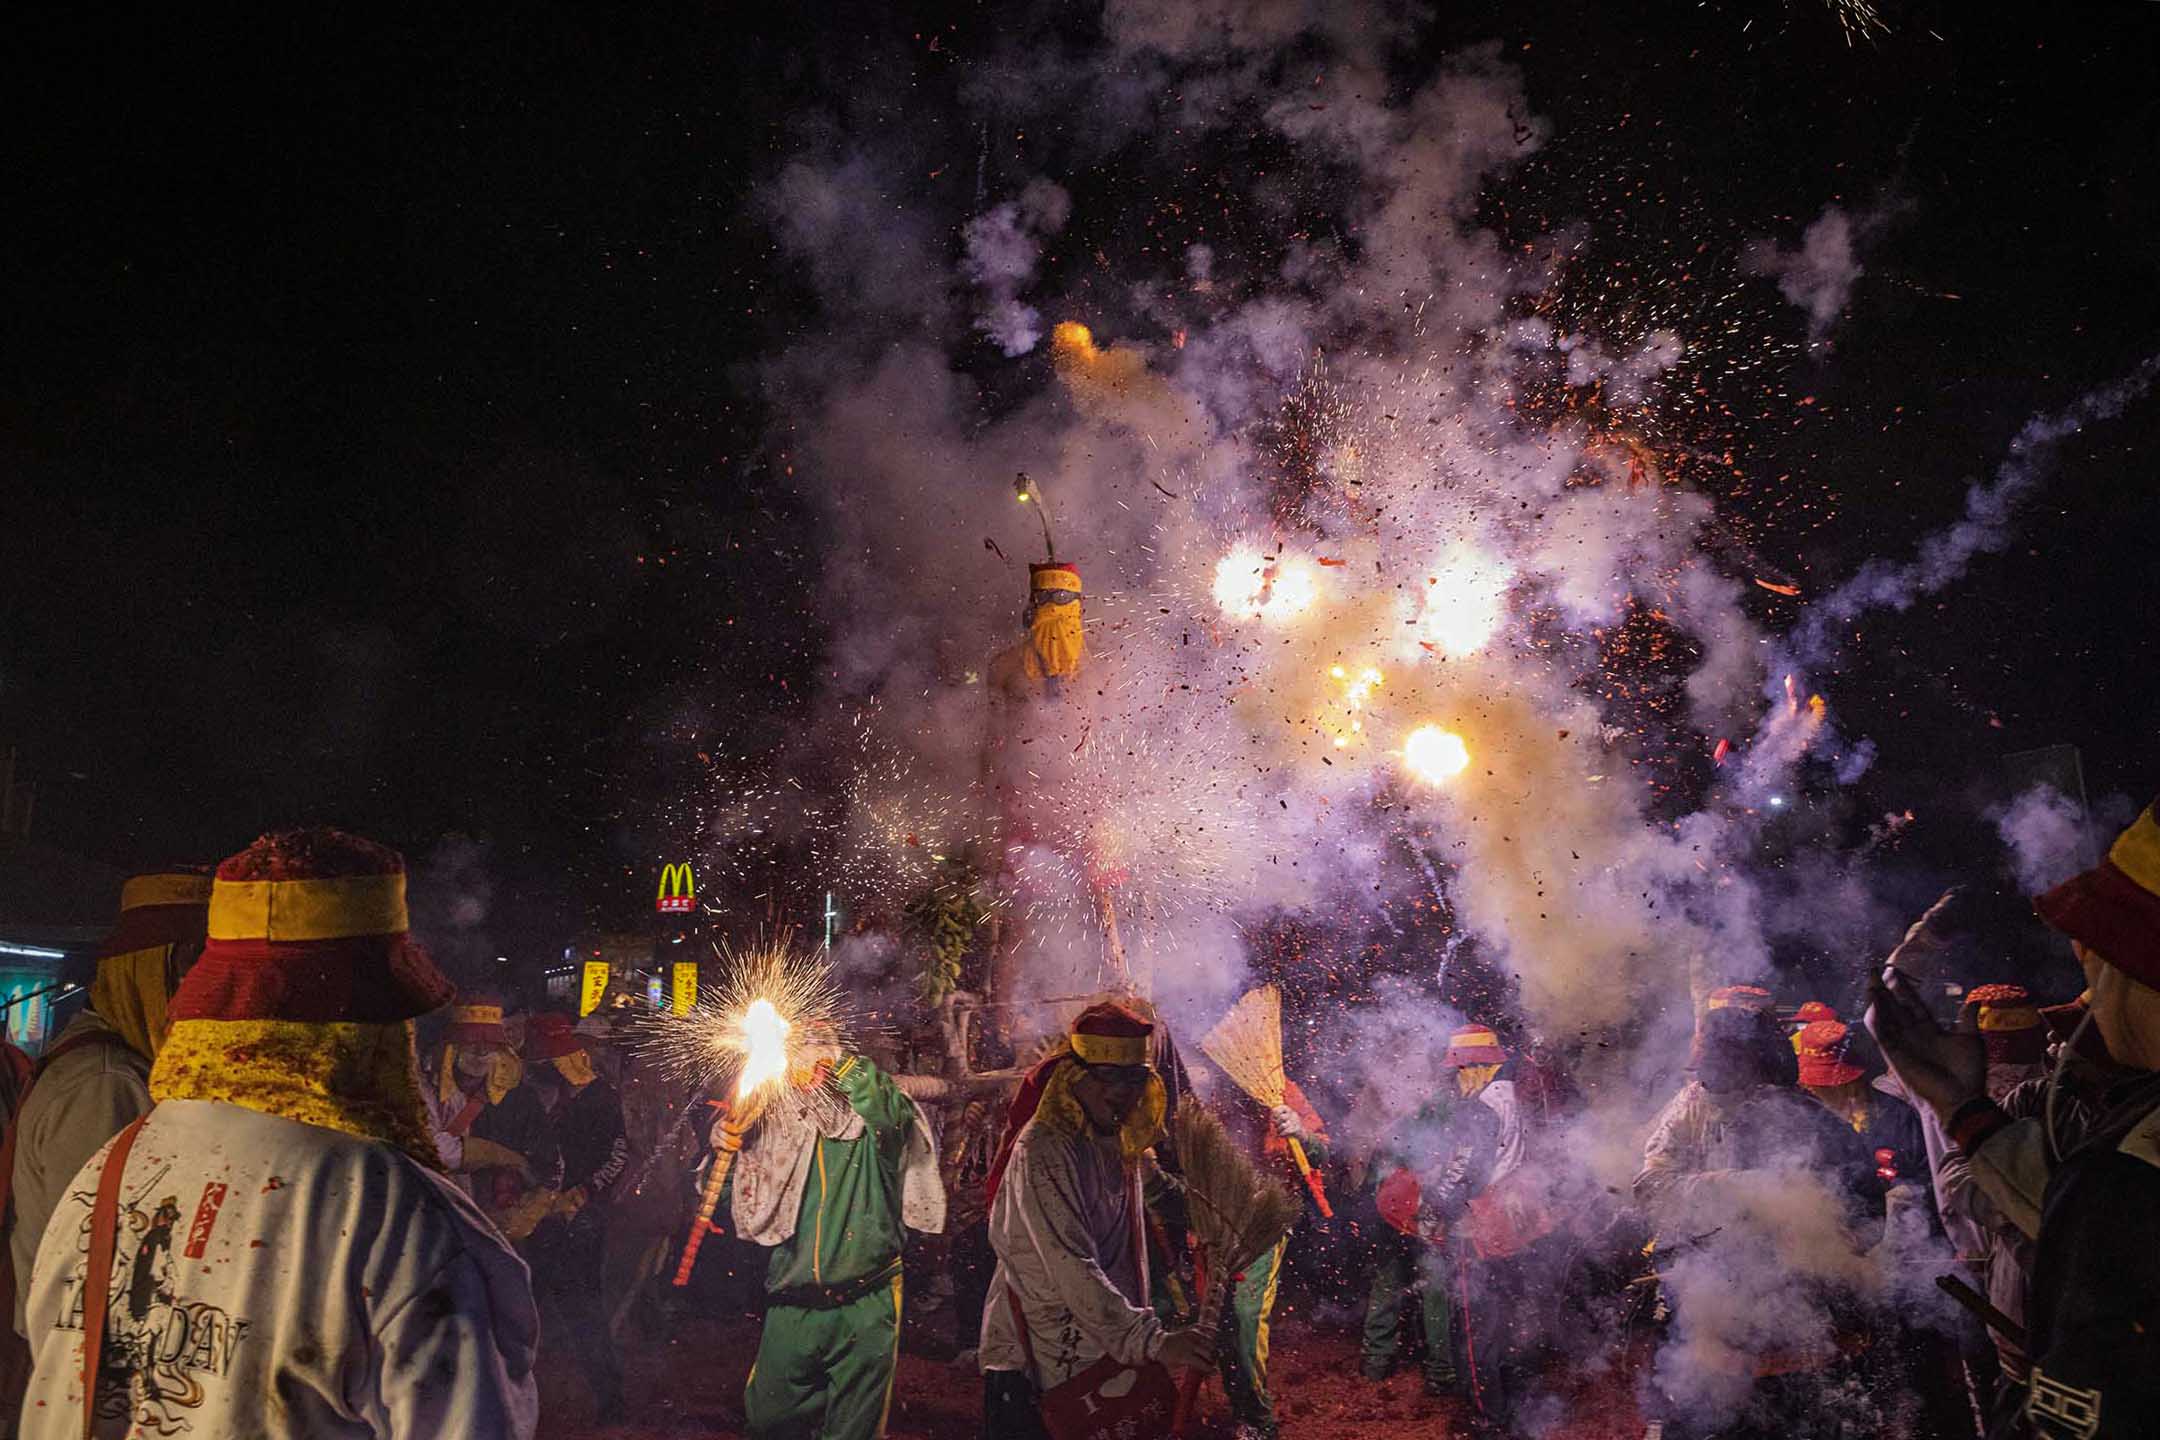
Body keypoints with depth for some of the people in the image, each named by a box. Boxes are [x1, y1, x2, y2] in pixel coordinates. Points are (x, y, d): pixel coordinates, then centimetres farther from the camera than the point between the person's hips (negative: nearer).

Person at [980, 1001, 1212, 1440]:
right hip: (1039, 1367, -8)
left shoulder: (1118, 1146, 8)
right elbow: (1072, 1270, -29)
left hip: (1107, 1352, 8)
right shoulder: (1043, 1150, -20)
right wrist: (1154, 1341, -34)